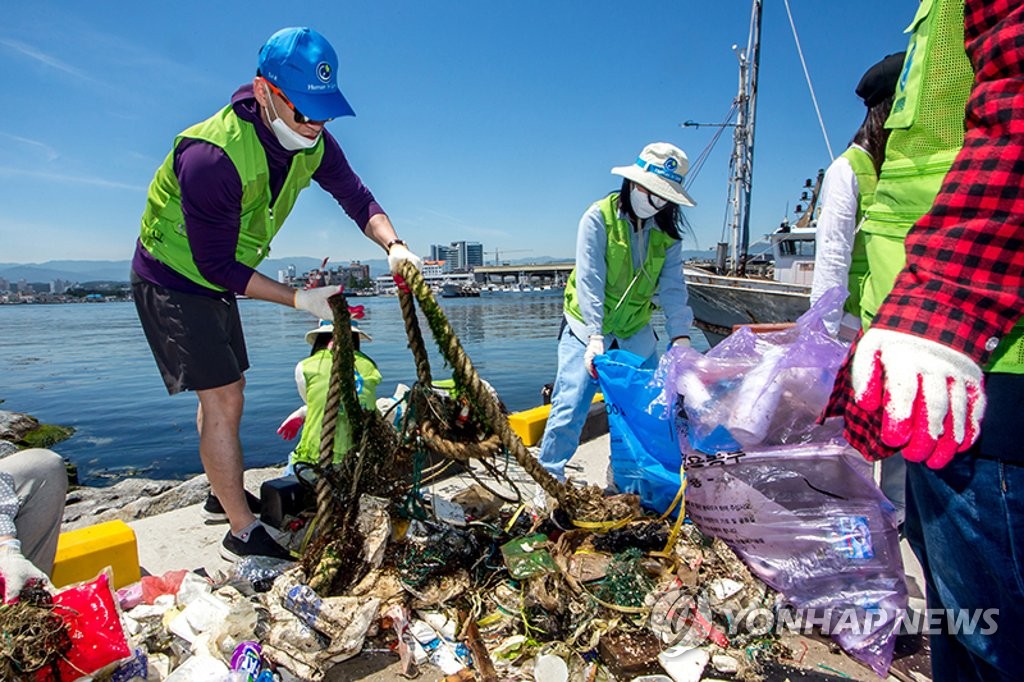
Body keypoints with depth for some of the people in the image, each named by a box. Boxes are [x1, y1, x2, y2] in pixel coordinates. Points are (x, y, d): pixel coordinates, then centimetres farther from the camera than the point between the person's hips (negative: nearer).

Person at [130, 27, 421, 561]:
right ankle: (243, 532, 0)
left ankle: (223, 492, 37)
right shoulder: (212, 156, -34)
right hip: (172, 280, -8)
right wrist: (298, 298, -29)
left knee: (225, 391, 17)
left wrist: (393, 245, -24)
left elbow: (355, 196, -5)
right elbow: (218, 265, -29)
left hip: (217, 279, 8)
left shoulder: (311, 142, -13)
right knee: (222, 399, -12)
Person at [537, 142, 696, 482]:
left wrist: (680, 336, -21)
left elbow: (672, 288, -6)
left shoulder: (666, 235, 3)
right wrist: (594, 336, -28)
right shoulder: (600, 218, -11)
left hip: (637, 336, 5)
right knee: (570, 408, -10)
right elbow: (589, 280, -19)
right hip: (586, 332, -4)